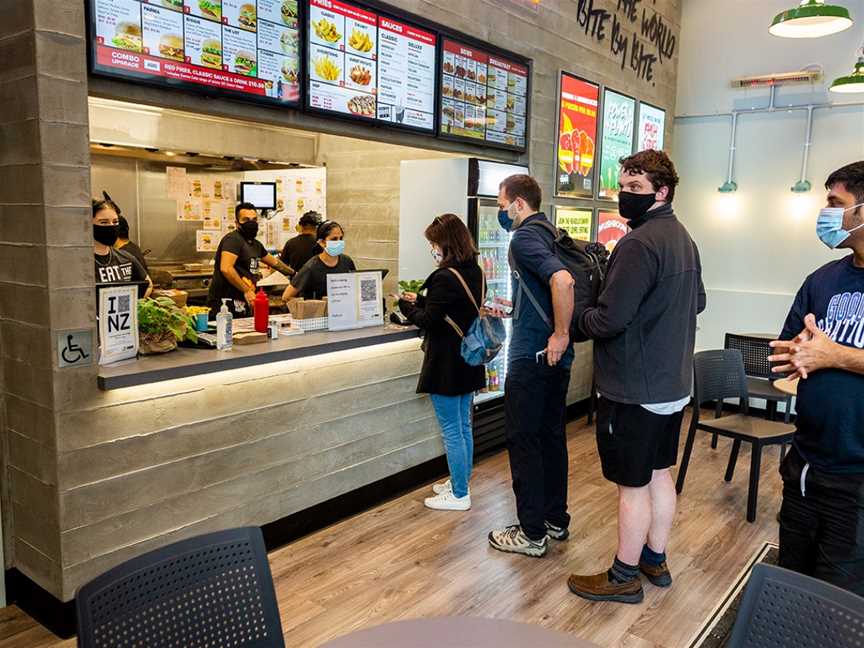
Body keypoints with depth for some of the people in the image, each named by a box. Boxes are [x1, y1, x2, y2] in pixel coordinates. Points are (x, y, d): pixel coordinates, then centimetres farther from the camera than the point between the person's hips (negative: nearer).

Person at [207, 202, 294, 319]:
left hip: (243, 306, 9)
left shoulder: (256, 244, 19)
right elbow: (226, 269, -23)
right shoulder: (233, 239, -9)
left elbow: (274, 262, 35)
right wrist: (246, 291, -21)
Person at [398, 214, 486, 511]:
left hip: (447, 364, -9)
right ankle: (460, 482, 33)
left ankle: (459, 495, 13)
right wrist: (421, 300, 11)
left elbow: (428, 321, -19)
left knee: (451, 431, 2)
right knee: (464, 426, 19)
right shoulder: (475, 272, 6)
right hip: (469, 360, 9)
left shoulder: (445, 277, -22)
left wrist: (407, 306, -2)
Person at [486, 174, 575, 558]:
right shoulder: (550, 235, 14)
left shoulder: (525, 238, -15)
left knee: (524, 443, 1)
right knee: (551, 437, 16)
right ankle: (556, 519, 28)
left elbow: (562, 280, -33)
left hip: (532, 357, -9)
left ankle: (532, 533, 11)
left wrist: (560, 334, -24)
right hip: (556, 359, 9)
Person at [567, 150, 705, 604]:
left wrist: (577, 321, -7)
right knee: (659, 473, 19)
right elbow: (697, 302, 22)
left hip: (635, 388, -9)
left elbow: (610, 319, -25)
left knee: (633, 485, 4)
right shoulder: (684, 238, 10)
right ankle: (655, 561, 34)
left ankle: (624, 578, 19)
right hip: (673, 383, 9)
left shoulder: (639, 242, -22)